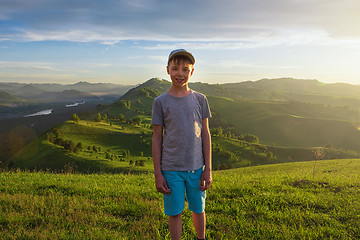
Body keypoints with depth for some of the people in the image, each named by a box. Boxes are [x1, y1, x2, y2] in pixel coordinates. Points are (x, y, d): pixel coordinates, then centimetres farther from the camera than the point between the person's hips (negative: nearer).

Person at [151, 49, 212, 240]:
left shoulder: (200, 100, 2)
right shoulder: (161, 102, -3)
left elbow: (205, 134, 5)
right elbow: (157, 138, 0)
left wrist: (208, 169, 2)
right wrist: (158, 174, -2)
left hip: (196, 167, 2)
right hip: (171, 170, -2)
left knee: (198, 209, 15)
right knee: (175, 212, 8)